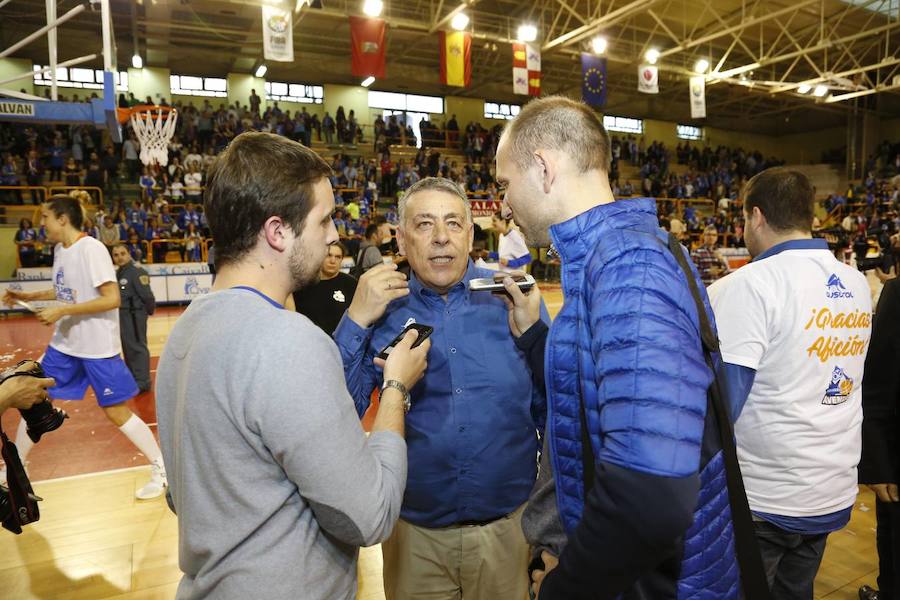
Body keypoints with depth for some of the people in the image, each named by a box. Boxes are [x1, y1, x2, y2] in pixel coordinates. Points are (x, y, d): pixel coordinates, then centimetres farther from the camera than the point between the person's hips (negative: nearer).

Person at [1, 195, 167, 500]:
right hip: (64, 343, 8)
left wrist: (61, 311, -24)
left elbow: (112, 299, -24)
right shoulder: (59, 249, 8)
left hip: (98, 347, -8)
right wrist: (27, 296, 15)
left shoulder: (91, 249, -18)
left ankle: (162, 469, 11)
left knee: (117, 412, -3)